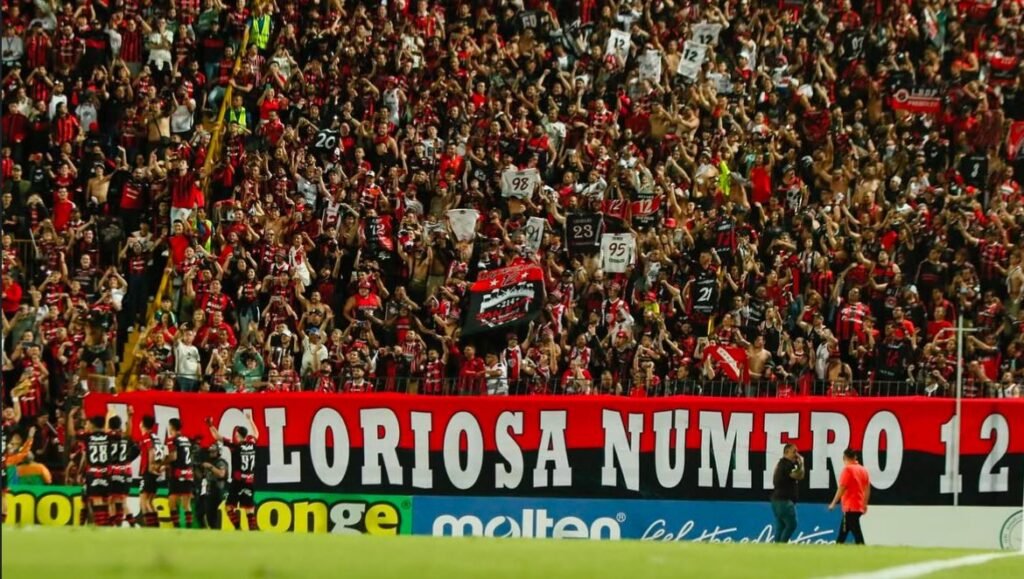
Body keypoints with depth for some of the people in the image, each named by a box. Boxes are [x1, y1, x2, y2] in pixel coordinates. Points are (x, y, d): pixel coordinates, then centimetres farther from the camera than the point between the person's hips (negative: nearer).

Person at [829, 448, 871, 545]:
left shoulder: (847, 469, -11)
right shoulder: (863, 470, 10)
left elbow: (842, 488, -15)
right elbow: (867, 489, 13)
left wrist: (833, 503, -9)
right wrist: (865, 504, 20)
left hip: (850, 507, -8)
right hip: (859, 506, 8)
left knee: (856, 532, -10)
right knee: (843, 531, 17)